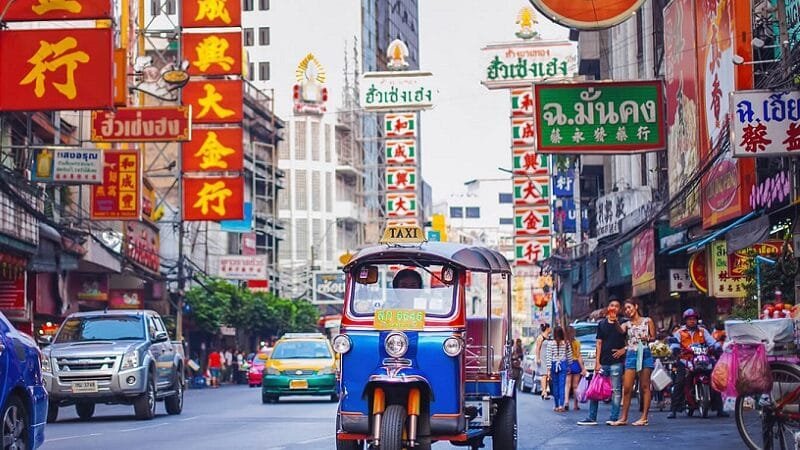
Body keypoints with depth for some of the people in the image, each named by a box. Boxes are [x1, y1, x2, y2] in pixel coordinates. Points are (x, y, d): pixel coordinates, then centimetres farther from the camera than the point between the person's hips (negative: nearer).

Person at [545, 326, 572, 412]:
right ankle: (561, 405, -11)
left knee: (555, 385, 8)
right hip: (563, 365, 1)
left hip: (554, 365, -1)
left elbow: (549, 357, -6)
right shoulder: (566, 343, -1)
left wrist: (548, 369, -4)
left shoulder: (550, 343, -6)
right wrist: (569, 366, 16)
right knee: (562, 385, 0)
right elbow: (569, 356, 4)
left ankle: (557, 406, 12)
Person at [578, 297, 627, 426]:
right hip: (603, 362, 4)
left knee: (616, 390, -3)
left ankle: (614, 417, 2)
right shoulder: (602, 324, 11)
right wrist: (597, 362, 3)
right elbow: (599, 343, 9)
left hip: (617, 362, -3)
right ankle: (592, 418, 7)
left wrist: (623, 350, -11)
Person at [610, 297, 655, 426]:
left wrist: (647, 338, -12)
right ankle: (623, 417, 2)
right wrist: (615, 322, -31)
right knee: (627, 388, -2)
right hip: (631, 355, 2)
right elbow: (621, 330, -10)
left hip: (644, 354, -2)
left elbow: (653, 337, 10)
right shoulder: (627, 324, 12)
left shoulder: (647, 321, 8)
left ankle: (644, 418, -1)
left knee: (644, 387, -2)